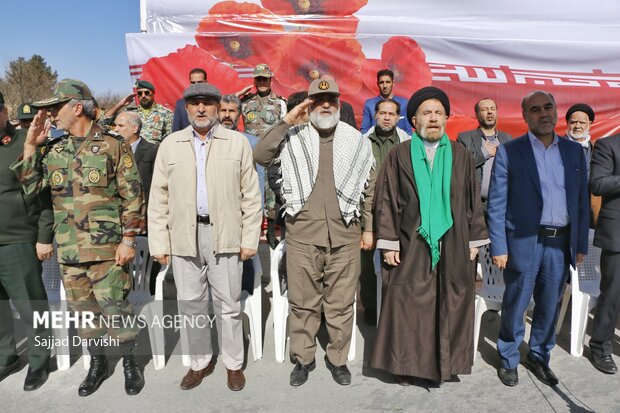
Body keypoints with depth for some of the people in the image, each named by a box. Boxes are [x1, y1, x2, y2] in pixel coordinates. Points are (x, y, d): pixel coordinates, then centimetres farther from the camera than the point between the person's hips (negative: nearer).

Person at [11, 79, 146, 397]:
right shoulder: (54, 150, 10)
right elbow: (30, 187, 7)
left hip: (105, 248, -5)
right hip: (68, 250, 5)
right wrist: (30, 146, 1)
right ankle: (97, 362, 32)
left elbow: (132, 197, -7)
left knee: (115, 308, 1)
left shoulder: (113, 146, -6)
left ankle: (130, 362, 21)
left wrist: (128, 239, -11)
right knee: (83, 310, 15)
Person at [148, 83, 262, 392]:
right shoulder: (170, 144, 8)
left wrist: (250, 239, -3)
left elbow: (251, 195, 1)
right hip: (184, 235, 2)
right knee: (191, 304, 11)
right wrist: (159, 242, 2)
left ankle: (233, 363, 25)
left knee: (228, 305, 7)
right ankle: (200, 362, 30)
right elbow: (159, 197, 7)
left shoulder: (238, 143, 3)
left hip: (224, 234, -2)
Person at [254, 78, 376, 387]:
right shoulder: (293, 138, 4)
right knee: (302, 302, 10)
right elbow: (260, 156, -10)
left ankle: (337, 358, 28)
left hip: (345, 235, 1)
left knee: (341, 303, 10)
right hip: (302, 234, 0)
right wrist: (287, 121, -10)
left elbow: (370, 189, 11)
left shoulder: (358, 142, 8)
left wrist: (369, 228, 9)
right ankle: (303, 358, 28)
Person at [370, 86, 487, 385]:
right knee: (408, 305, 1)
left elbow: (472, 200, 11)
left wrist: (474, 239, 7)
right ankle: (405, 363, 17)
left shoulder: (461, 156, 9)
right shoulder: (399, 155, 2)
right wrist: (388, 242, -7)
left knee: (450, 304, 7)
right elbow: (386, 200, -2)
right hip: (411, 245, -2)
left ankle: (447, 361, 24)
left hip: (453, 246, 2)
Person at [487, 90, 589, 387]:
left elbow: (582, 201, 11)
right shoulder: (509, 152, -4)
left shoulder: (574, 151, 9)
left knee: (550, 307, 15)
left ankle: (539, 357, 35)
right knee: (515, 307, 8)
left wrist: (581, 244, 8)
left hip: (561, 244, 4)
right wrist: (498, 247, -10)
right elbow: (496, 204, -6)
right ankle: (509, 360, 28)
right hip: (523, 242, -4)